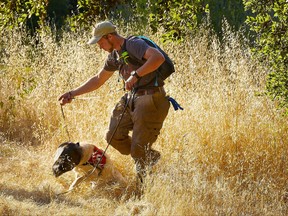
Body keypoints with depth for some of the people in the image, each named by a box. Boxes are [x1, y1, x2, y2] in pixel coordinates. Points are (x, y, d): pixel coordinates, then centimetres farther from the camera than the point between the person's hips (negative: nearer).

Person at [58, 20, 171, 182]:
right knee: (114, 136, 3)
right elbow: (98, 79, 26)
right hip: (131, 98, 9)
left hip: (150, 100, -9)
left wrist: (136, 75, -32)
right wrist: (73, 94, 20)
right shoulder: (114, 55, 14)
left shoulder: (134, 44, -15)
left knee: (139, 149, -9)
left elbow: (158, 57, -32)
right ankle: (151, 158, 18)